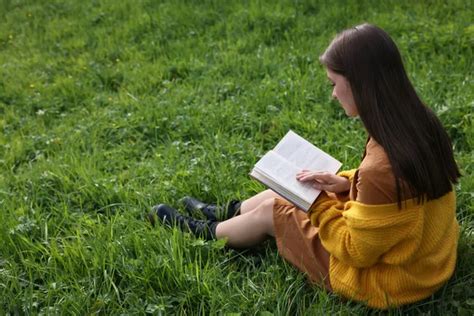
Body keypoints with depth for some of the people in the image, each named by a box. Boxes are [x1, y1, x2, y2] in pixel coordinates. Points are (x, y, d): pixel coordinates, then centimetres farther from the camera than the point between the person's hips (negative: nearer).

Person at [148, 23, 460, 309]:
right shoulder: (419, 123, -10)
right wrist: (346, 184, -4)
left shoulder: (383, 166, -37)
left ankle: (206, 233, 35)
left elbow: (355, 250, -24)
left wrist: (317, 202, -13)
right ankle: (224, 214, 43)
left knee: (270, 211, 6)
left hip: (383, 279, -7)